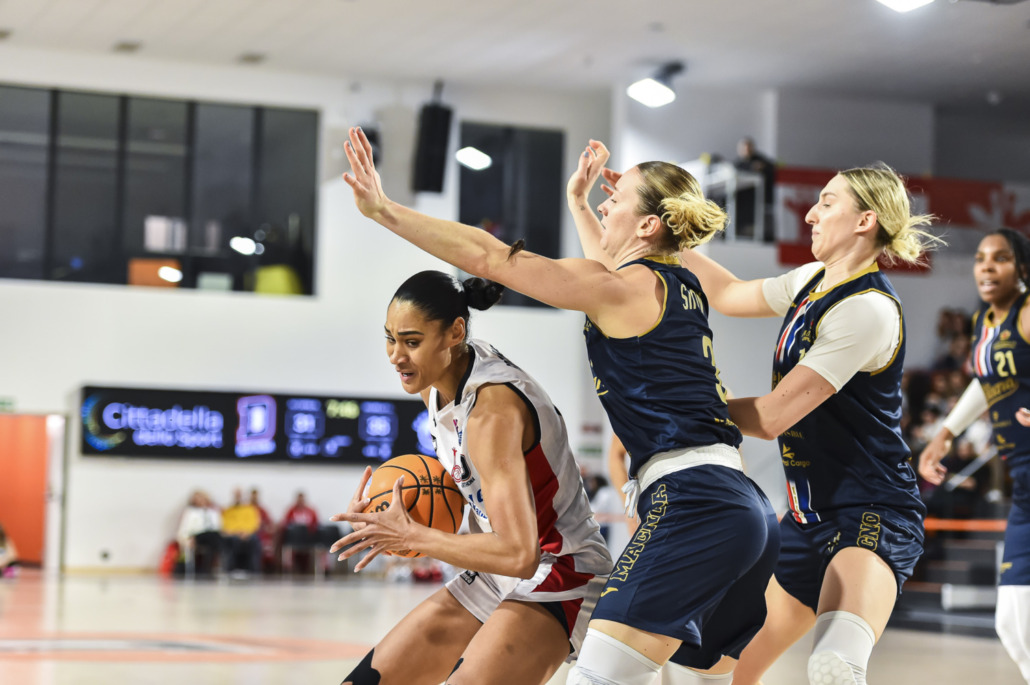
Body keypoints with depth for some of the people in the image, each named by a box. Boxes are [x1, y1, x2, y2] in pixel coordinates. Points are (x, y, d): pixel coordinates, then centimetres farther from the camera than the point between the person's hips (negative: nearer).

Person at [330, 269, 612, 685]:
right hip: (496, 577, 9)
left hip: (559, 579, -9)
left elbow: (518, 554, -32)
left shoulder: (492, 407, -27)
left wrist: (410, 536, -22)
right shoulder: (435, 381, -1)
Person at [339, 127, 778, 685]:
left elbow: (489, 258, -5)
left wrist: (383, 210, -4)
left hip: (692, 506, -10)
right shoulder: (681, 285, 21)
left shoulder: (623, 286, -3)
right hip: (748, 509, 10)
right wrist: (577, 201, 54)